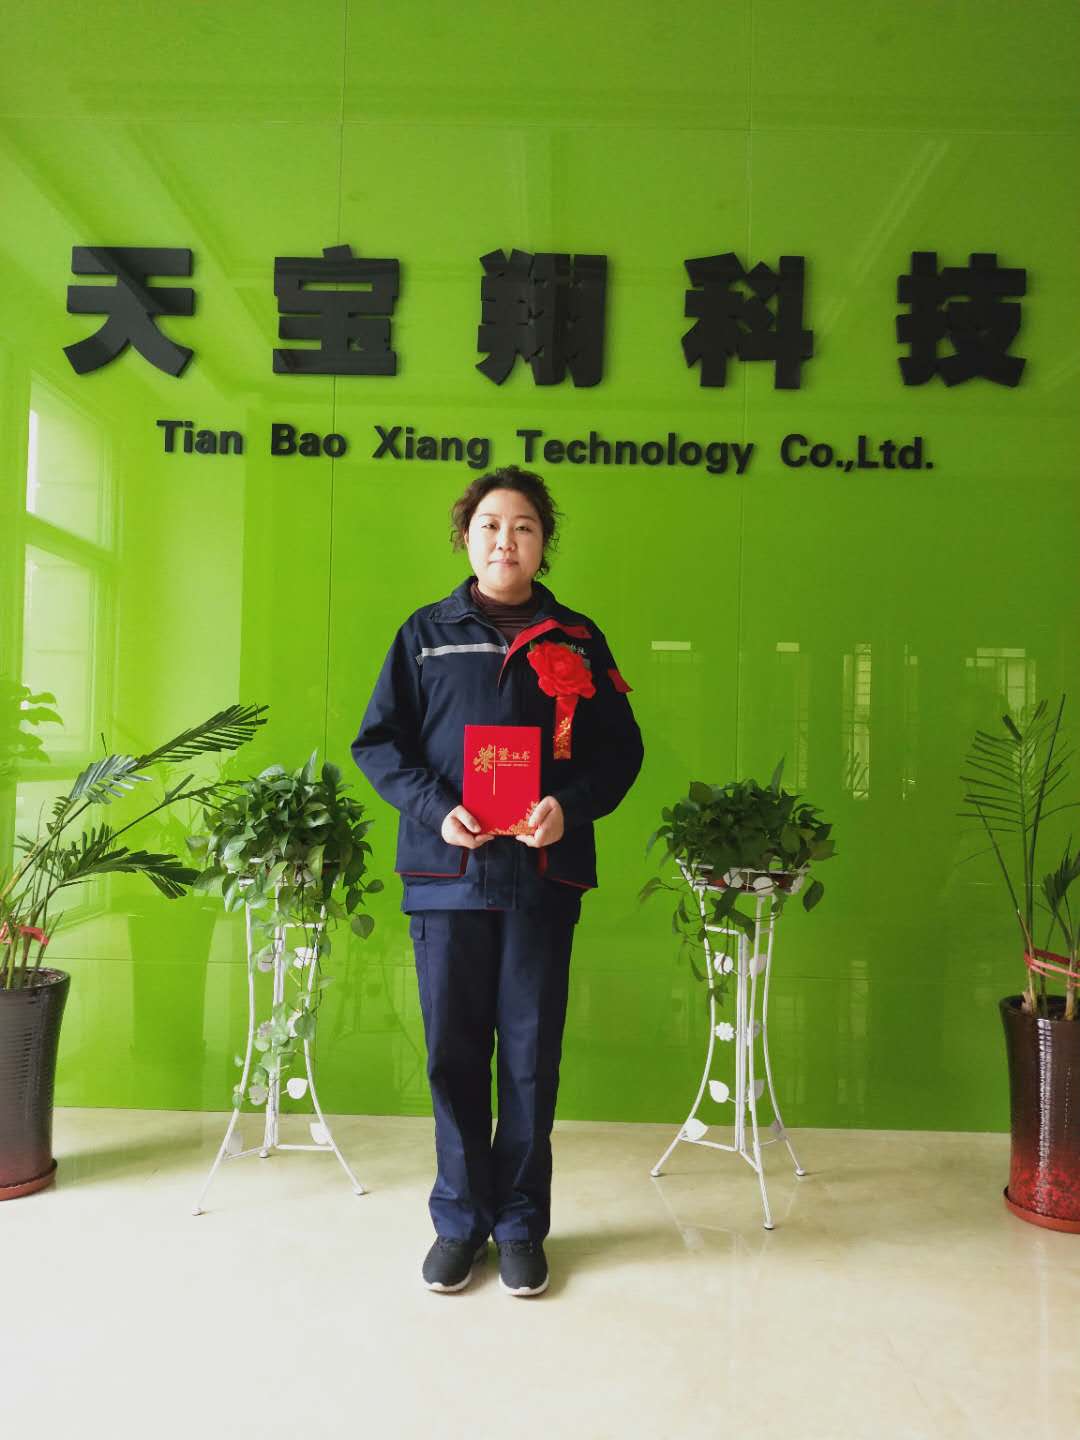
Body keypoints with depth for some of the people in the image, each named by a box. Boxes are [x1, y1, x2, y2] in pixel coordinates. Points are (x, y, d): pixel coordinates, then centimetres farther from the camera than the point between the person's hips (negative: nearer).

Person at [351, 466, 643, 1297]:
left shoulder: (577, 639, 10)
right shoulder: (426, 634, 9)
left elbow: (621, 749, 7)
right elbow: (378, 741, 5)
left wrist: (571, 806, -12)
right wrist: (434, 808, -11)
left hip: (543, 877, 0)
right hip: (446, 874, 0)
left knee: (531, 1055, 7)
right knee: (454, 1051, 7)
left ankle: (520, 1224, 24)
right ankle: (460, 1220, 25)